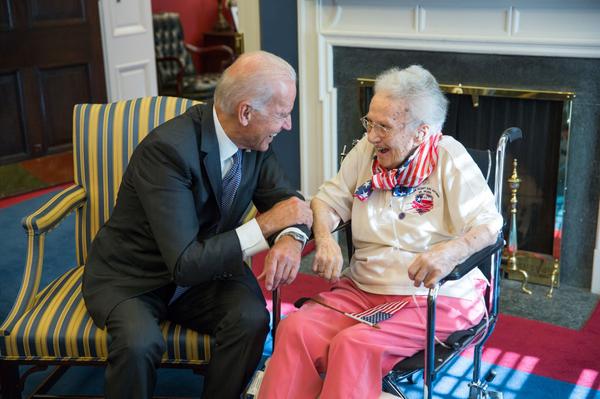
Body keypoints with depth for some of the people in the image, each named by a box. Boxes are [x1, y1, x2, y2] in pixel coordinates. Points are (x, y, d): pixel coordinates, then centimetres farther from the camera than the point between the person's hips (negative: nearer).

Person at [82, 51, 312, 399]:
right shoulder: (168, 148, -29)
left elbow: (286, 199, 2)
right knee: (140, 344, -33)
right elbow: (185, 264, -31)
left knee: (252, 318, -24)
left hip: (205, 267, 5)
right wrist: (266, 225, -26)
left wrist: (291, 237, -22)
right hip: (130, 279, -4)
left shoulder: (255, 141, -8)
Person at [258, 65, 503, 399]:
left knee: (354, 345, -31)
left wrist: (450, 251, -33)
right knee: (295, 330, -23)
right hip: (362, 289, 5)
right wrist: (325, 238, -9)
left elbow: (488, 227, -11)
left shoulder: (449, 158, -6)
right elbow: (327, 201, 14)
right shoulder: (366, 151, 8)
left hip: (435, 298, -4)